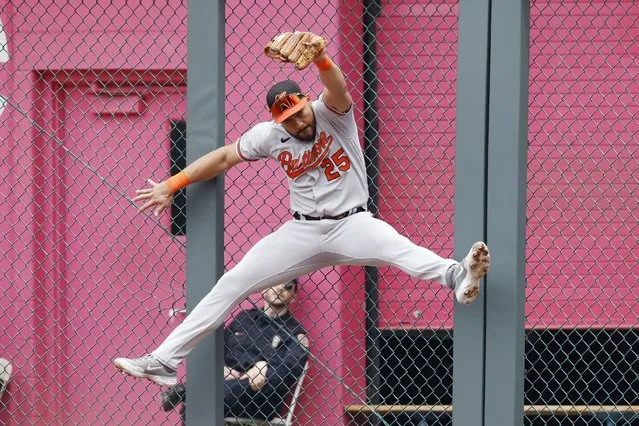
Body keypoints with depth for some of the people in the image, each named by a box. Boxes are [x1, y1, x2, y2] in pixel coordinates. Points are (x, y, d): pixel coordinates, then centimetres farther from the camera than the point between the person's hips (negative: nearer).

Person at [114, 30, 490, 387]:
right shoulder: (270, 135, -2)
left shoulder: (332, 112, -12)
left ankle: (455, 276, -64)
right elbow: (225, 157, 8)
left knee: (398, 247, -35)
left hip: (352, 225, -3)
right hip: (302, 232, 3)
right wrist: (172, 185, 2)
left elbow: (337, 87, -35)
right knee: (233, 283, -5)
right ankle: (164, 361, -5)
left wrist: (319, 57, -58)